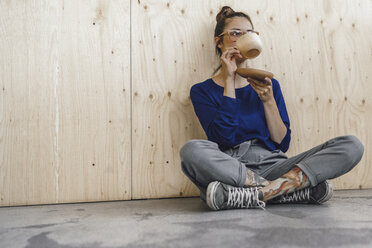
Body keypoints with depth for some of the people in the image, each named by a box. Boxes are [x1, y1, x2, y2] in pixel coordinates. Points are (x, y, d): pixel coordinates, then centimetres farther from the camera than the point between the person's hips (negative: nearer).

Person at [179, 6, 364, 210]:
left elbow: (282, 143, 8)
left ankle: (255, 194, -27)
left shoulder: (269, 85, 17)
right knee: (192, 150, -37)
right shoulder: (202, 91, 9)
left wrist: (268, 99, -4)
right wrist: (229, 79, -5)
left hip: (272, 165, 3)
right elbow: (224, 138, -10)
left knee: (352, 145, -14)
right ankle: (297, 188, -24)